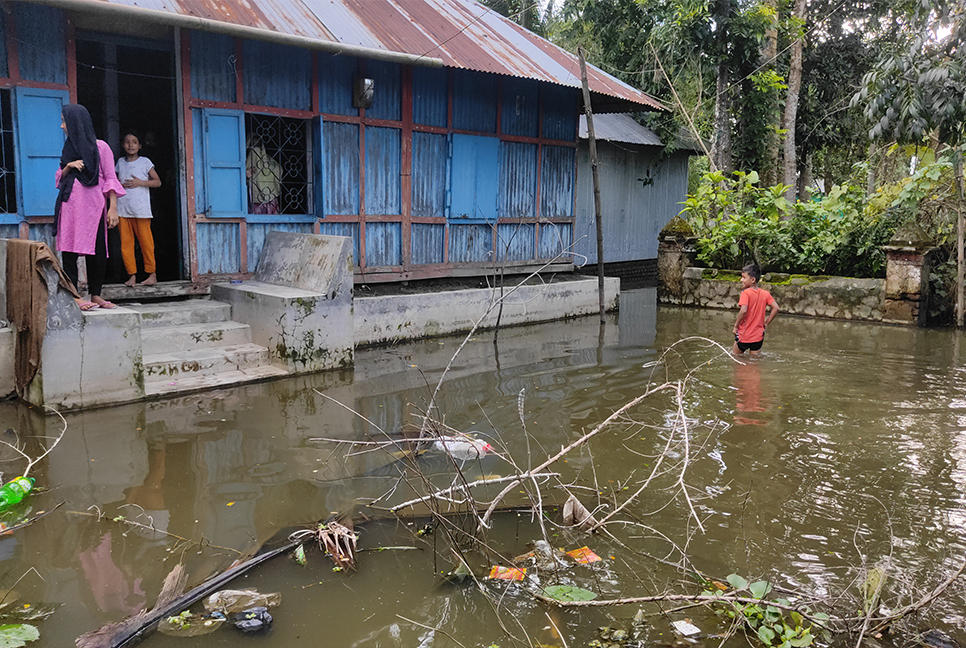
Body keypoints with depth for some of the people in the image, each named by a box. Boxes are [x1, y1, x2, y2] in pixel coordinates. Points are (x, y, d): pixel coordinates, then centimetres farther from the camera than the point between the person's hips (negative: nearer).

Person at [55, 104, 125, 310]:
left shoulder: (100, 147, 2)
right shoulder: (68, 148, 17)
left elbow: (110, 178, -2)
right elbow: (59, 179, 21)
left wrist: (113, 208, -9)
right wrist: (68, 167, -2)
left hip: (93, 206, -4)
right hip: (70, 206, 4)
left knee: (97, 252, -3)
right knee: (69, 250, -6)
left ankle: (95, 295, 6)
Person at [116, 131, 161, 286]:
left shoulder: (145, 162, 4)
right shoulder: (120, 162, 15)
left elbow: (157, 182, 2)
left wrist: (140, 182, -11)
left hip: (141, 209, -4)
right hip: (123, 209, 4)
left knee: (145, 241, -3)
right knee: (126, 242, 0)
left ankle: (151, 274, 5)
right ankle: (132, 275, 4)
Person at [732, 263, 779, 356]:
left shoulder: (746, 293, -15)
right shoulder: (765, 293, 0)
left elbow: (743, 311, -27)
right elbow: (776, 308, -3)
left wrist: (736, 325, -14)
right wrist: (766, 323, 6)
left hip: (743, 336, -4)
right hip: (758, 336, 4)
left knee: (735, 356, 15)